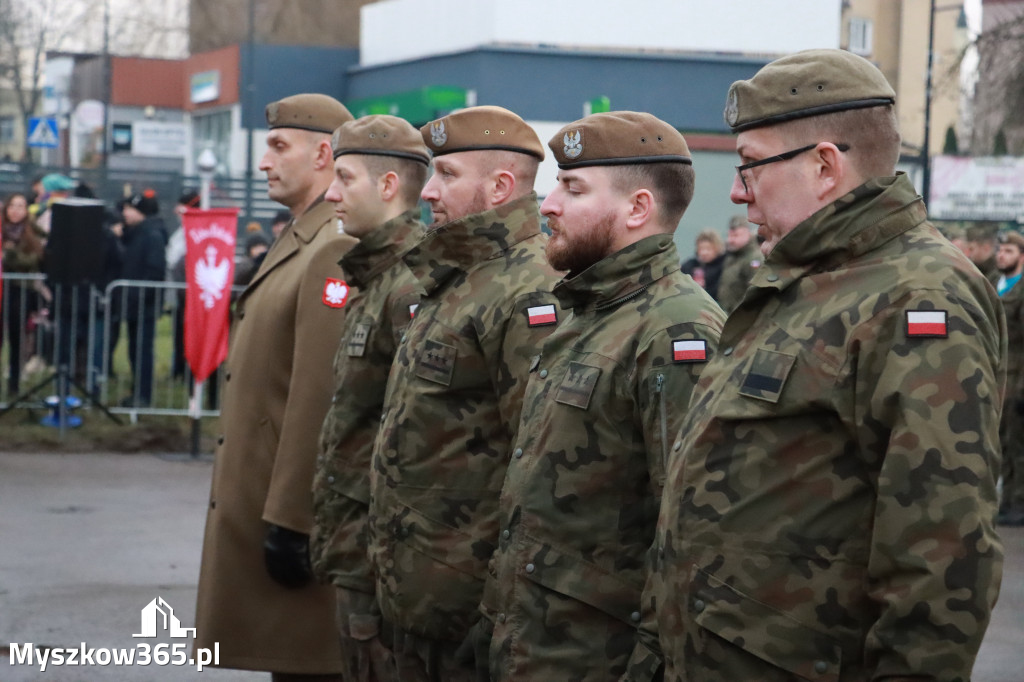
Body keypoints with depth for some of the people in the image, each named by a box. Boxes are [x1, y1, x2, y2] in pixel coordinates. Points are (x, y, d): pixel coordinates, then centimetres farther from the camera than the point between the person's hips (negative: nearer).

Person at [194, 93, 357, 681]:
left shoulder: (335, 251, -18)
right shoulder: (299, 242, 14)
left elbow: (320, 400, -23)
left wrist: (290, 522, -22)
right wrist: (270, 513, 18)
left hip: (290, 508, -10)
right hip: (262, 500, 10)